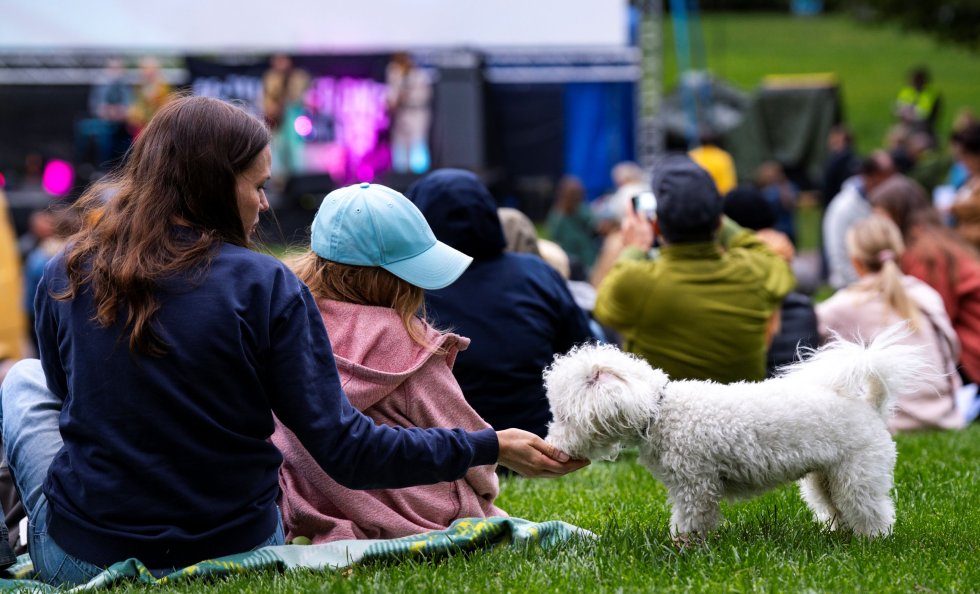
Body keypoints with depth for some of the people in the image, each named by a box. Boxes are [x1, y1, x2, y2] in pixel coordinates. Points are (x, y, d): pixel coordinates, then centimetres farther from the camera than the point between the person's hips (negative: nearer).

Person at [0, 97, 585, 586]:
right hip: (234, 552, 0)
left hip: (81, 561, 0)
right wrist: (491, 447, -8)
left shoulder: (66, 274, -5)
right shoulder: (267, 287, -14)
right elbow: (345, 450, -15)